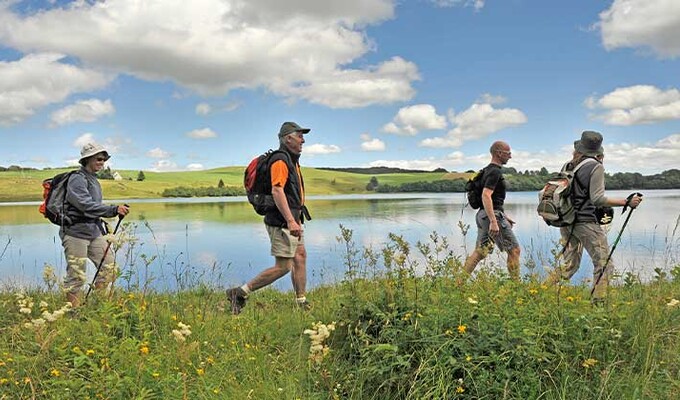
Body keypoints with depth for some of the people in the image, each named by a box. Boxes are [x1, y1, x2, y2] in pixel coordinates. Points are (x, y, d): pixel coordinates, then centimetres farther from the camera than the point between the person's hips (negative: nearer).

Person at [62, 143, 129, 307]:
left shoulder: (93, 179, 16)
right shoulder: (77, 179, -14)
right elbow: (87, 206, -25)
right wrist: (114, 210, -28)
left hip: (93, 232, 9)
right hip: (76, 232, -9)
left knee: (109, 266, 7)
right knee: (76, 275, -2)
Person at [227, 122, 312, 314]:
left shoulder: (292, 160, 18)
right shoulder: (280, 160, -15)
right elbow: (277, 191, -27)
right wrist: (290, 220, -33)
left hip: (292, 220, 10)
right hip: (282, 221, -10)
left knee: (300, 256, 11)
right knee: (283, 266, -8)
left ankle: (301, 302, 18)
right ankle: (240, 292, -1)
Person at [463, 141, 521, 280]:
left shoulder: (488, 170, 18)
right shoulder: (495, 172, -13)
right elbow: (486, 196, -25)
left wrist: (504, 216, 26)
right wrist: (494, 221, -28)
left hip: (483, 216, 10)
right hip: (492, 215, -10)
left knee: (480, 252, 10)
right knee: (514, 249, -1)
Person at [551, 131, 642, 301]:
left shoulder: (568, 166, 9)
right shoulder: (596, 167, -9)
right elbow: (597, 199, -16)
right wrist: (626, 202, -11)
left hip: (566, 222, 7)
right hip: (586, 222, -7)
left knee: (569, 264, 17)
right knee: (604, 264, 1)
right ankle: (599, 302, -2)